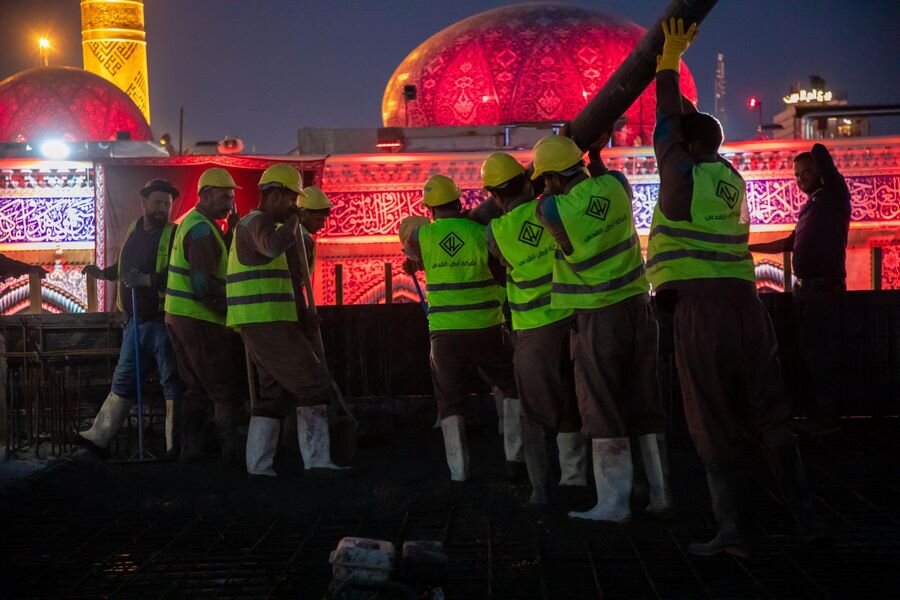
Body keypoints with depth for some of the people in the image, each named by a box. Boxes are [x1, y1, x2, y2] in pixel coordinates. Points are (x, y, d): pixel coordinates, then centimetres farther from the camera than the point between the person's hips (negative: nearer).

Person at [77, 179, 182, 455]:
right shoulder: (134, 230, 12)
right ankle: (99, 438, 18)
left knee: (172, 382, 0)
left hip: (163, 321, -7)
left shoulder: (175, 235, -10)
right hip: (136, 320, 7)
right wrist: (104, 272, 17)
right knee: (123, 381, 12)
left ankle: (175, 446, 6)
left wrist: (148, 280, -29)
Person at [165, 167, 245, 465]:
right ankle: (231, 450, -5)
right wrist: (231, 307, -12)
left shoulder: (192, 223, 17)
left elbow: (221, 261, 14)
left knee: (197, 387, 14)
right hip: (200, 320, -10)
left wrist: (231, 231, 3)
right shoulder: (202, 229, -15)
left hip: (180, 317, 10)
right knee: (226, 390, -5)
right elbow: (204, 284, -22)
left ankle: (190, 449, 16)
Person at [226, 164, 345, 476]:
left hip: (257, 324, 11)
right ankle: (317, 460, -9)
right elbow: (273, 246, -34)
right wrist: (293, 220, -17)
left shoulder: (252, 223, 24)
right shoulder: (258, 221, -10)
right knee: (314, 385, -9)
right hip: (268, 322, -11)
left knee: (276, 392, 15)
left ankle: (258, 464, 14)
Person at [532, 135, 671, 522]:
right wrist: (592, 157, 32)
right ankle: (660, 494, 16)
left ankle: (614, 502, 2)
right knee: (645, 404, 11)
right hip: (636, 305, 5)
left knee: (604, 410, 2)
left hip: (597, 317, -5)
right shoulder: (615, 184, -3)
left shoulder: (552, 210, -16)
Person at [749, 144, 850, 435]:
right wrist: (749, 248, 26)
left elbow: (821, 151, -15)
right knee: (809, 350, 9)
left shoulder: (834, 195, -5)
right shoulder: (809, 207, 18)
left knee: (822, 352, -7)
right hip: (804, 287, 8)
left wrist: (818, 151, 7)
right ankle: (821, 412, 16)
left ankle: (828, 418, -1)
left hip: (824, 287, -8)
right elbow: (790, 243, 27)